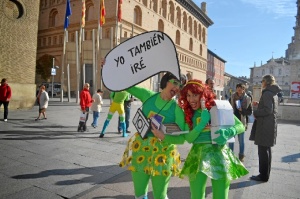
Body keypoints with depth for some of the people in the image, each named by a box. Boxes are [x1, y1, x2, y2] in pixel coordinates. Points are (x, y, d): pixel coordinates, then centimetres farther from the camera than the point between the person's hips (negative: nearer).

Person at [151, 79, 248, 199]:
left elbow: (241, 126, 0)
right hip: (198, 155, 2)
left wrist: (226, 132, -16)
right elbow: (188, 138, -4)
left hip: (219, 154, -1)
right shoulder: (188, 114, 7)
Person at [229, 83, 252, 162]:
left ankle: (241, 156, 23)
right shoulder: (232, 97, 2)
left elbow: (250, 112, -2)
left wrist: (242, 110, -19)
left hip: (241, 122, -2)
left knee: (241, 141, 9)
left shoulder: (247, 99, -4)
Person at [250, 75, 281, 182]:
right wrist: (259, 105, 13)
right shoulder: (274, 93, 15)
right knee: (266, 149, 15)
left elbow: (268, 110, -22)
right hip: (270, 125, 10)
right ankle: (266, 174, 25)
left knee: (263, 150, -3)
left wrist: (255, 113, -11)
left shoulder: (267, 93, -14)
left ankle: (263, 175, 5)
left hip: (265, 125, -10)